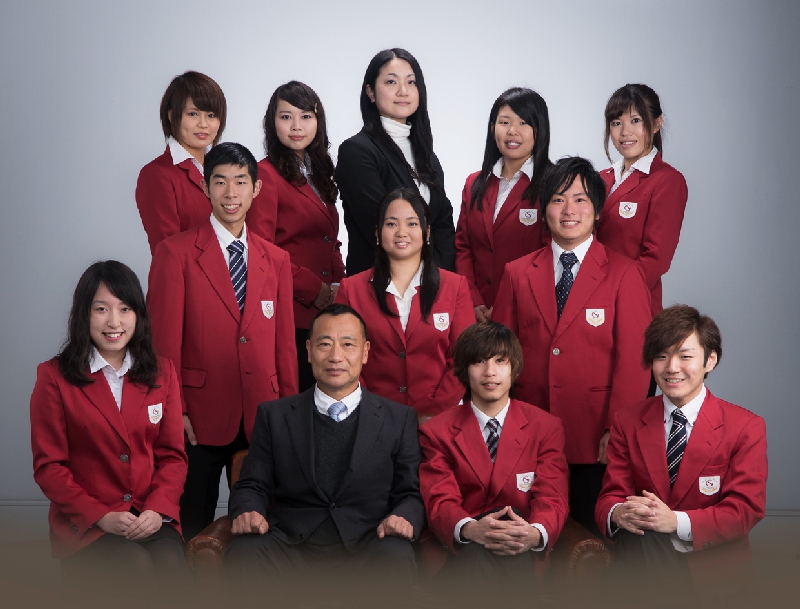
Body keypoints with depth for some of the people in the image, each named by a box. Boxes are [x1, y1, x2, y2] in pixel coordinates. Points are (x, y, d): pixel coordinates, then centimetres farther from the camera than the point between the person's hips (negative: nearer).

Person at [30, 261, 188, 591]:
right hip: (85, 525, -2)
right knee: (138, 567, -30)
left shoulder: (161, 371, 11)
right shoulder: (54, 377, 0)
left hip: (152, 519, 3)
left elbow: (173, 454, 9)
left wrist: (158, 509, -10)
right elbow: (49, 466, -1)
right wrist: (102, 516, -13)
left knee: (171, 565, -29)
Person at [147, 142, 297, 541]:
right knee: (194, 527, 6)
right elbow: (165, 340, -5)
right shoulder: (176, 253, -2)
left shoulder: (276, 260, 11)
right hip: (200, 416, -3)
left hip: (261, 418, 3)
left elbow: (284, 342, 12)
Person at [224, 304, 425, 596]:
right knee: (243, 553, -32)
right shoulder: (274, 416, 16)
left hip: (366, 544, 0)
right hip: (290, 545, 0)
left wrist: (404, 517, -13)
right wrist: (247, 511, -10)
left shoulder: (399, 419, 14)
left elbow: (410, 493, 11)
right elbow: (253, 485, 14)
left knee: (397, 558, -35)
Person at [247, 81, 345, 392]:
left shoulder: (317, 174, 18)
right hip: (290, 312, -7)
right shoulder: (266, 175, -6)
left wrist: (338, 284, 4)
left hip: (326, 308, 7)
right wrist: (312, 290, -14)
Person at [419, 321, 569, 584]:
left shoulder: (546, 427, 9)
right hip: (461, 550, 1)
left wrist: (535, 533, -29)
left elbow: (551, 499, -2)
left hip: (523, 549, 0)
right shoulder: (437, 432, 7)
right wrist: (470, 529, -32)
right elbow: (440, 502, -6)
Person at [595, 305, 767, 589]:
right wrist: (618, 514, -23)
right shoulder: (627, 422, 9)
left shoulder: (746, 427, 0)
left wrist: (677, 522, -23)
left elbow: (746, 509, -7)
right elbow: (611, 495, 4)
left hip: (713, 566, -2)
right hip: (642, 557, 3)